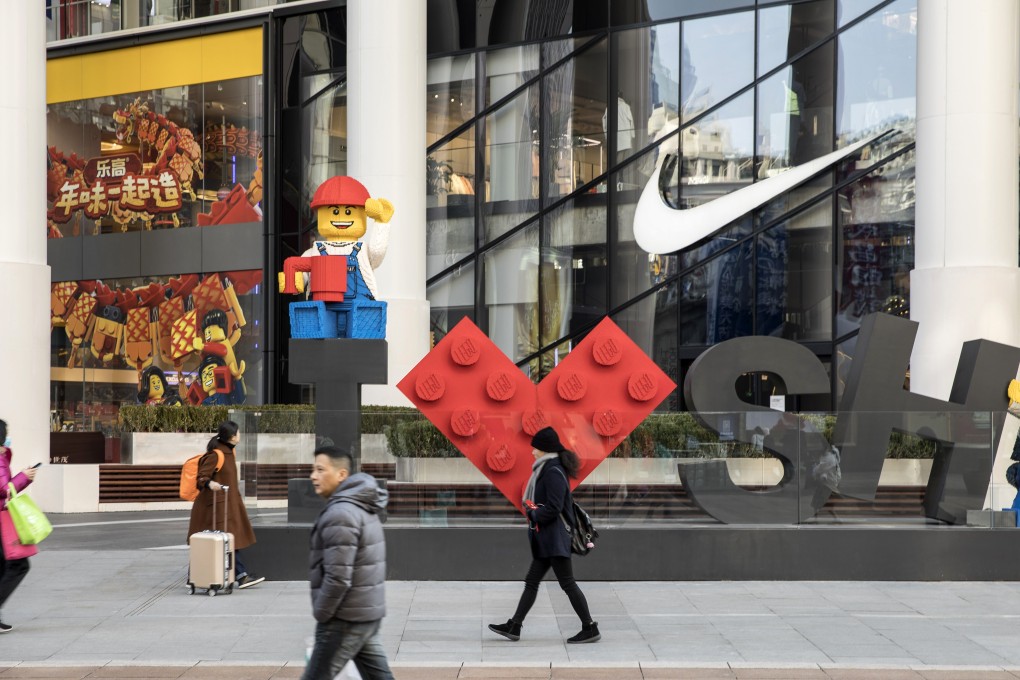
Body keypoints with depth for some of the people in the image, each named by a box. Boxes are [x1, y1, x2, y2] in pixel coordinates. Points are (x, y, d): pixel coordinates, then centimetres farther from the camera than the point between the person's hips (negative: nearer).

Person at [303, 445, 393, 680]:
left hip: (345, 618, -10)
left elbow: (338, 577, -24)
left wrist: (320, 613, -11)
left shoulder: (340, 514, -19)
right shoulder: (362, 507, 13)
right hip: (368, 611, 10)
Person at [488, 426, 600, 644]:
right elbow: (568, 503, 19)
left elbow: (553, 509, -24)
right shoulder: (551, 469, 13)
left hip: (554, 539, -10)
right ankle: (514, 626, 18)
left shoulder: (553, 472, -17)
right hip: (546, 540, 10)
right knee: (531, 582, 12)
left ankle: (590, 629, 4)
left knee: (567, 584, -4)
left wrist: (533, 515, -9)